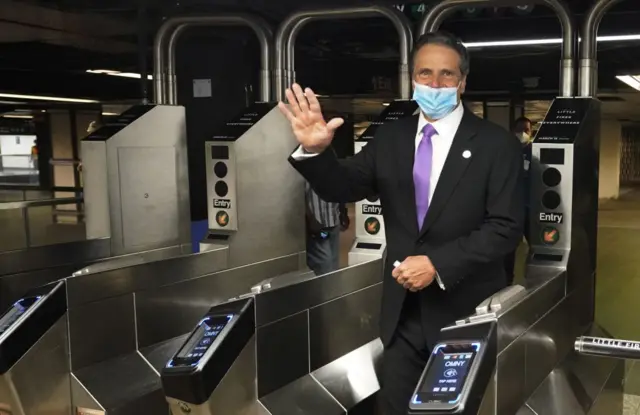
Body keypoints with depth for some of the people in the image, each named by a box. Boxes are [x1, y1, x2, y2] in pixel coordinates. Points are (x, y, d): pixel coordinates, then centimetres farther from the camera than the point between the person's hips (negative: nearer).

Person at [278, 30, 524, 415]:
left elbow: (505, 228, -14)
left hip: (467, 312, -3)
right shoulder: (391, 137, 4)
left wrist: (438, 264, -23)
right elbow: (343, 187, -2)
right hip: (403, 310, 4)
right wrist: (315, 151, -23)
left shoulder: (496, 144, -8)